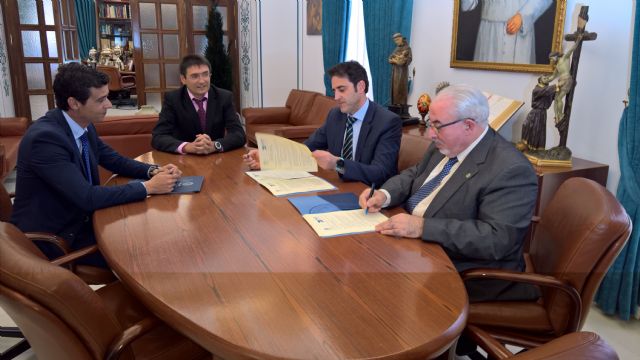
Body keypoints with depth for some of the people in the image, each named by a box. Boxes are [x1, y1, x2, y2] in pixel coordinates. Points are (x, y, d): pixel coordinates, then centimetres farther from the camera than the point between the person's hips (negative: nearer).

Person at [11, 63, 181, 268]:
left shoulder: (84, 125, -3)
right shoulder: (45, 137, -27)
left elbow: (114, 160, 9)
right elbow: (87, 197, -31)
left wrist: (153, 171, -9)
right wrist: (148, 187, -26)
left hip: (80, 217, 7)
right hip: (52, 236, -7)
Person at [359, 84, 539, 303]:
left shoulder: (510, 169, -23)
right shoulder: (446, 145, 3)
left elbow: (497, 239, -29)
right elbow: (414, 175, 15)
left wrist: (423, 227, -33)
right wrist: (384, 194, -7)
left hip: (465, 271, -8)